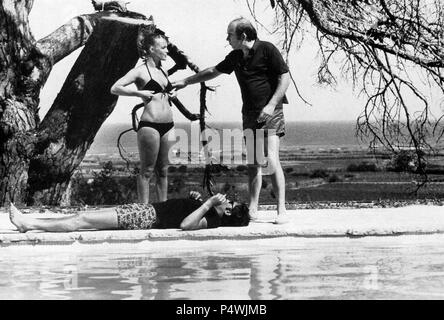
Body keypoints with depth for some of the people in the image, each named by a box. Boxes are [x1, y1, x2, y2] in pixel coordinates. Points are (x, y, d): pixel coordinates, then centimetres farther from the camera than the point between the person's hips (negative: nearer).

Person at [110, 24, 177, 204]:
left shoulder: (163, 71, 17)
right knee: (147, 171, -2)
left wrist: (172, 94, 14)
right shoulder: (141, 71, -5)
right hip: (150, 124, -7)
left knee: (163, 170, 10)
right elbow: (115, 89, -11)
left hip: (167, 125, 7)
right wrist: (139, 92, -17)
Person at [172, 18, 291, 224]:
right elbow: (213, 72, 26)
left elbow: (285, 77, -10)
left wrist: (271, 105, -18)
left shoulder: (267, 50, -9)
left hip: (270, 113, -7)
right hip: (249, 114, 7)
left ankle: (281, 210, -16)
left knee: (271, 160, -16)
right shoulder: (235, 57, 11)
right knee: (253, 163, 5)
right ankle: (252, 210, 7)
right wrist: (186, 81, 29)